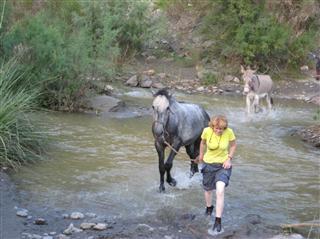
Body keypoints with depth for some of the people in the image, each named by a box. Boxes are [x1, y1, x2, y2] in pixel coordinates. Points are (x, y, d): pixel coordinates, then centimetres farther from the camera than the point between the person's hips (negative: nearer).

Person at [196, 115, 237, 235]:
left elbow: (233, 145, 0)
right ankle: (209, 207, 54)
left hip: (223, 165, -2)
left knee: (220, 191, -21)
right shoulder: (207, 131, -19)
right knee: (208, 189, 19)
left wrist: (229, 159, -12)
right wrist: (201, 155, 18)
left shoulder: (229, 132, -21)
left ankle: (218, 222, -15)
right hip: (208, 164, 2)